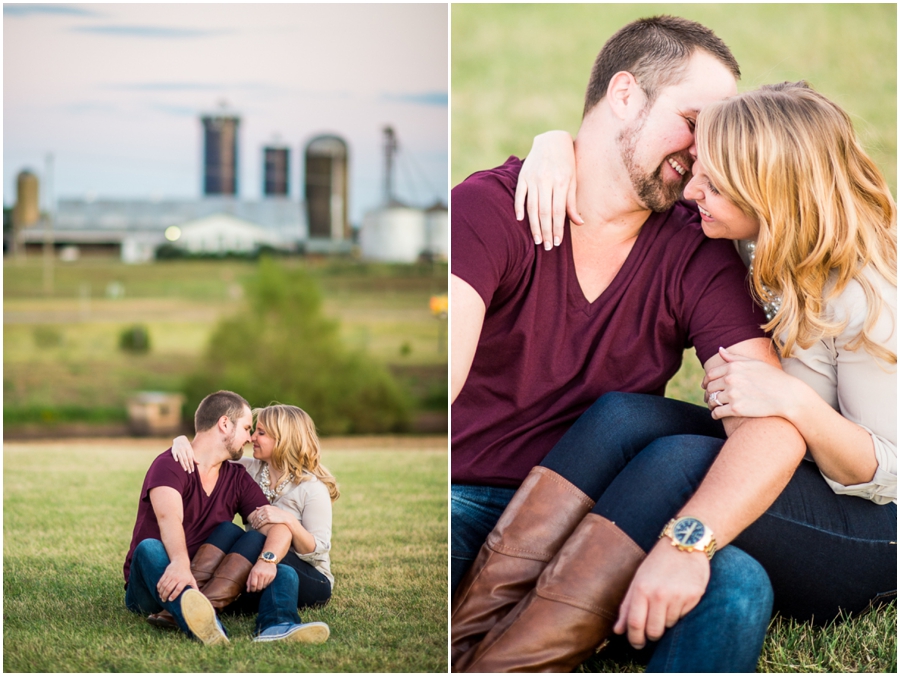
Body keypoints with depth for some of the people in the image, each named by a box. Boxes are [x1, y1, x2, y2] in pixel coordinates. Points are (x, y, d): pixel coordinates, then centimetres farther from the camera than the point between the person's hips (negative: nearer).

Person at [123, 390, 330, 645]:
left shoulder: (238, 479, 12)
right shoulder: (170, 465, -8)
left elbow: (277, 527, -2)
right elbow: (168, 516, -29)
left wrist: (268, 559, -26)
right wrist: (180, 564, -49)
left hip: (206, 586, 5)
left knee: (284, 574, -11)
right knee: (150, 548, -36)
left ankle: (277, 626, -47)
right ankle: (204, 627, -64)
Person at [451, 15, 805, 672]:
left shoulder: (698, 253, 2)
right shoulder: (490, 207, -6)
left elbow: (772, 423, -12)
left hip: (597, 524, 3)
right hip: (461, 499, -2)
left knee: (739, 586, -27)